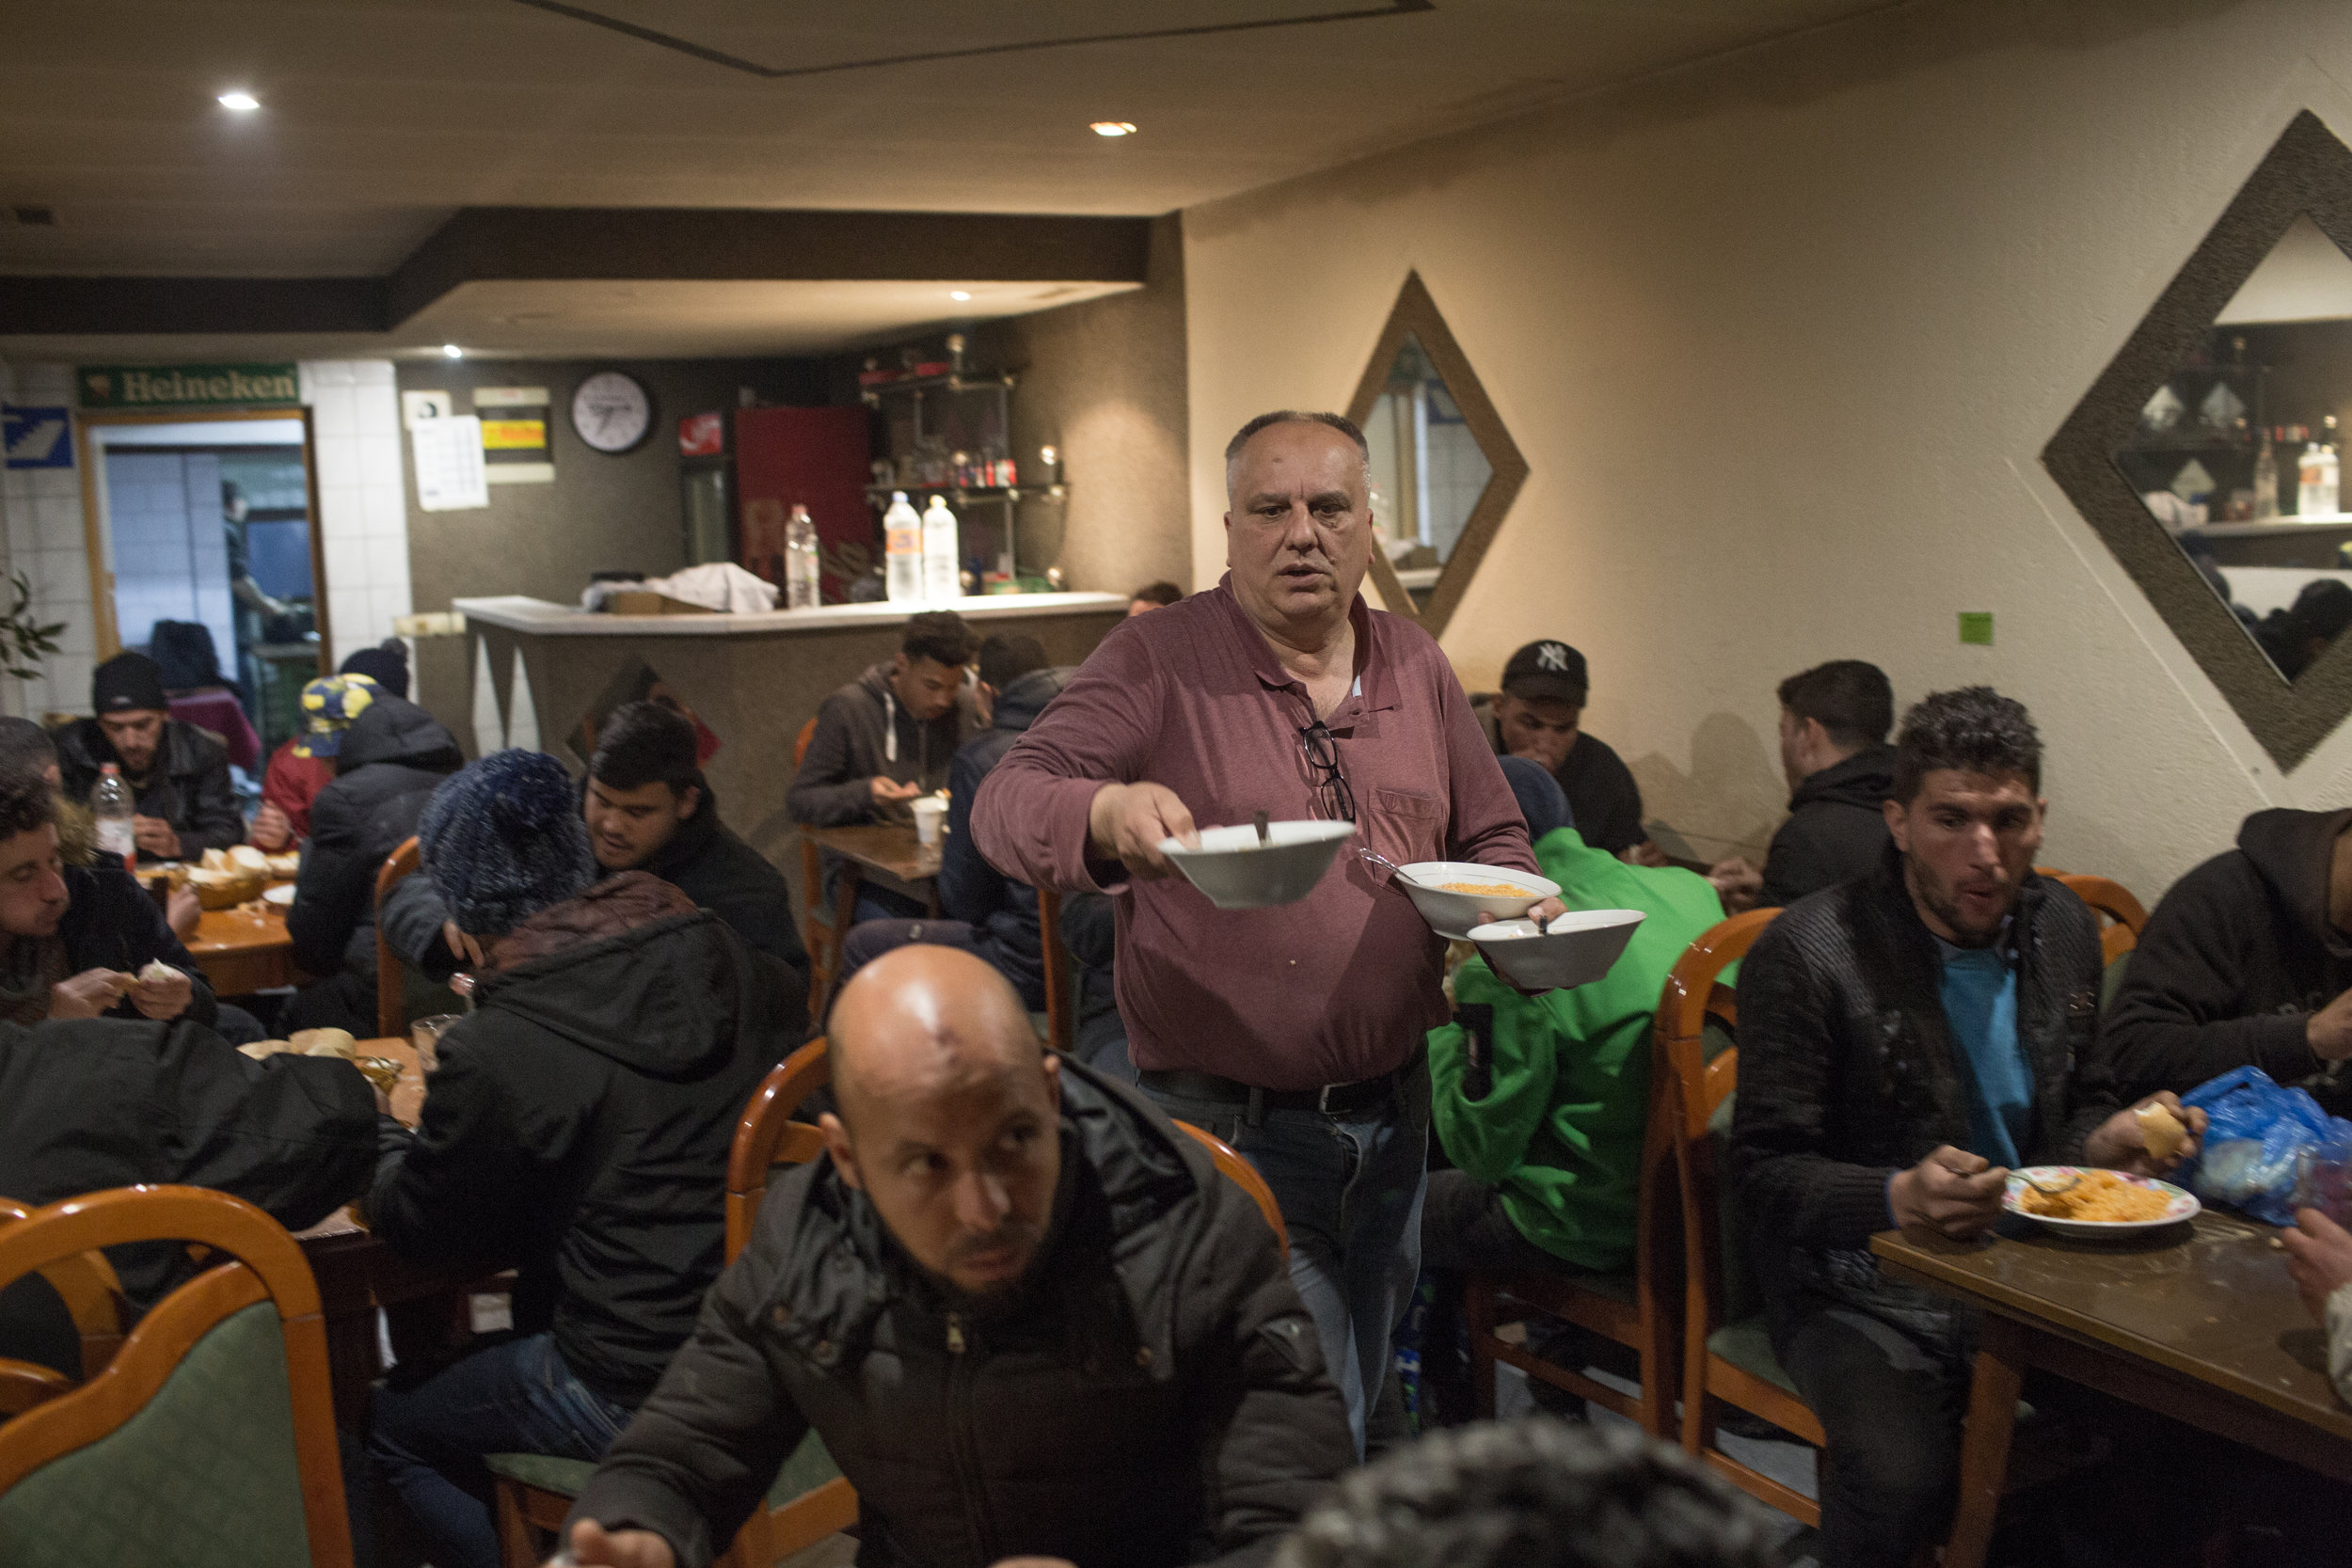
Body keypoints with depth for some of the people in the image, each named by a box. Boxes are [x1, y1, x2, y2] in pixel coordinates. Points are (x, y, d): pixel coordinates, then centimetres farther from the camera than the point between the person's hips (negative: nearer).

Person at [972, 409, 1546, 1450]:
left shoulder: (1418, 670, 7)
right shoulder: (1157, 662, -9)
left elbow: (1492, 837, 17)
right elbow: (1007, 803, -18)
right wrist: (1103, 812, -41)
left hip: (1391, 1114, 6)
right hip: (1231, 1121, -6)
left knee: (1362, 1388, 22)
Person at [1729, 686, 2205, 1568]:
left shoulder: (2064, 930, 8)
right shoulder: (1805, 955, -13)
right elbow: (1764, 1174, -12)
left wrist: (2107, 1141, -3)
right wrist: (1898, 1197, -30)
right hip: (1865, 1294, -6)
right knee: (1902, 1479, -32)